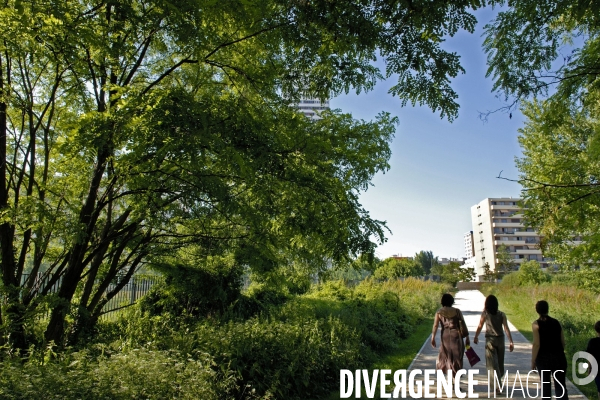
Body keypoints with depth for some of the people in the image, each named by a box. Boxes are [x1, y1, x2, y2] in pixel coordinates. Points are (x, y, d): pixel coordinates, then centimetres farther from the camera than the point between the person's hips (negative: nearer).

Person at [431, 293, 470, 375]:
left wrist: (433, 338, -11)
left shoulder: (439, 312, -1)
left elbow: (435, 325, -11)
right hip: (456, 335, -1)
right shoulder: (457, 311, -1)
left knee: (444, 355, 17)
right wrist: (467, 338, 6)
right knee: (457, 357, 9)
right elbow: (463, 325, -1)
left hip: (445, 336, 1)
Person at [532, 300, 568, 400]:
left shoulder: (536, 324, -9)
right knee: (560, 386, 6)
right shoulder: (556, 322, 4)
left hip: (543, 358, -3)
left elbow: (536, 344, -14)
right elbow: (563, 342, 7)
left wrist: (533, 361, -6)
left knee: (545, 385, 12)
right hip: (559, 357, 3)